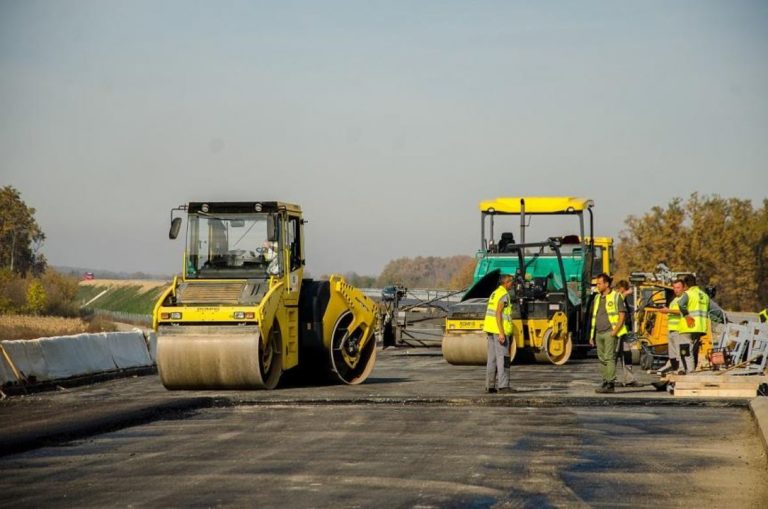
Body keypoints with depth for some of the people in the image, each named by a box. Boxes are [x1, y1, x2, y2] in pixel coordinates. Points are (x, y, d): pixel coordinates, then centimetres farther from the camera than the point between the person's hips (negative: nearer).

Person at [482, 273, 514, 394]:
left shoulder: (494, 293, 17)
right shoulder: (503, 295, -13)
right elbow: (498, 313, -20)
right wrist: (501, 333, -23)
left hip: (491, 329, 10)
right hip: (500, 330, -10)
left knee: (492, 359, 9)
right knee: (503, 359, -9)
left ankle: (490, 386, 10)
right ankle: (503, 386, -12)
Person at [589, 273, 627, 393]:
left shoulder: (615, 297, -2)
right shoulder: (597, 298, 18)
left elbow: (622, 315, -6)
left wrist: (615, 331, -15)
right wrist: (591, 336, 17)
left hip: (609, 333, -7)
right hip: (599, 333, 7)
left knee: (609, 358, -12)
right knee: (602, 359, 7)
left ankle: (610, 384, -14)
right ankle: (605, 382, 12)